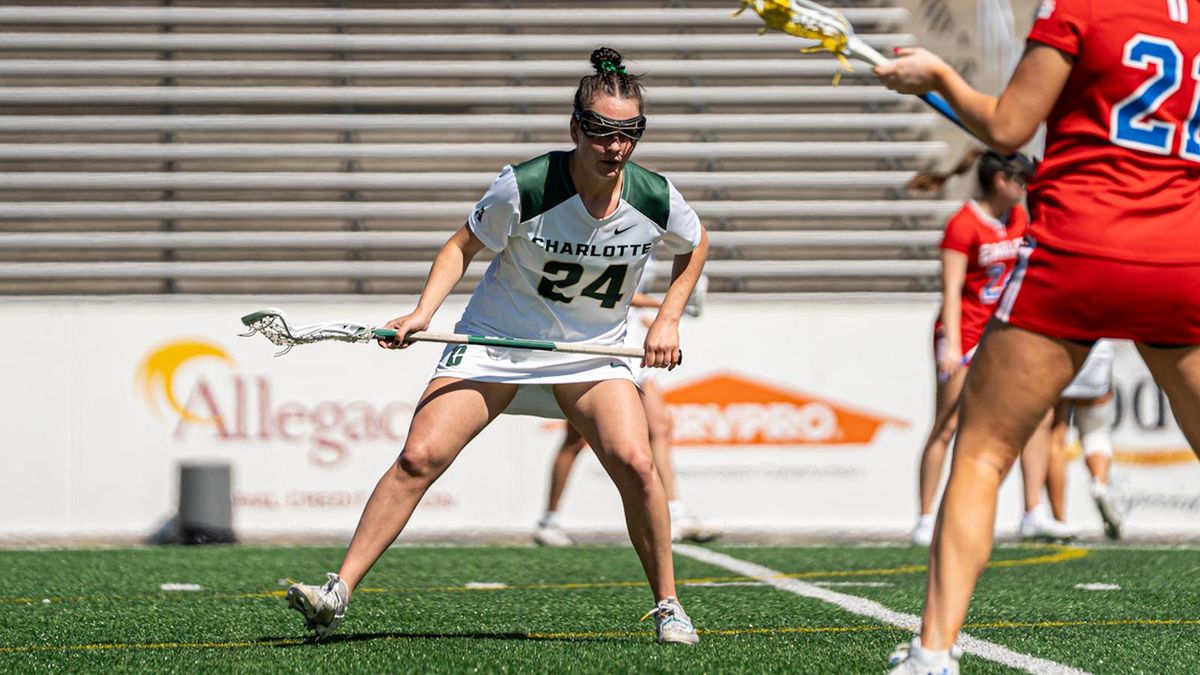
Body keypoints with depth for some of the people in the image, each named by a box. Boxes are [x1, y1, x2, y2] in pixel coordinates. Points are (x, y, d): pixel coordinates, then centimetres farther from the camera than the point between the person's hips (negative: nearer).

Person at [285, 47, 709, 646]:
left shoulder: (656, 197, -14)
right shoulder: (523, 187, -22)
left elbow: (695, 245, 10)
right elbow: (463, 246, -5)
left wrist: (668, 320, 1)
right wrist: (424, 312, -19)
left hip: (593, 353, 1)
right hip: (494, 344, -1)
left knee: (634, 464, -21)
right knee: (420, 457, -16)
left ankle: (667, 605, -3)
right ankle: (339, 592, -12)